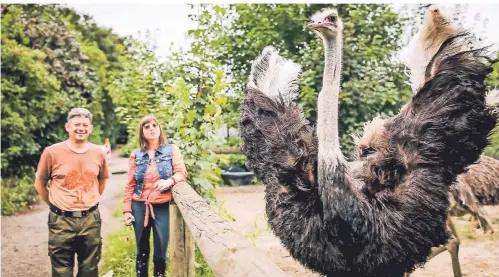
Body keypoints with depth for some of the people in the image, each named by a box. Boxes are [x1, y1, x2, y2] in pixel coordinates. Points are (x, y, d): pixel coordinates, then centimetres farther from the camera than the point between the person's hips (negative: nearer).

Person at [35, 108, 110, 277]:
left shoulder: (98, 153, 0)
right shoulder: (52, 152, -9)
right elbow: (39, 183, 4)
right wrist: (55, 205, 5)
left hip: (91, 219, 3)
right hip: (61, 220, -2)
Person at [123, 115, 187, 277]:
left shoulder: (171, 150, 3)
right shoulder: (136, 155, 7)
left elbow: (181, 172, -8)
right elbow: (130, 185, 7)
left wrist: (170, 181, -29)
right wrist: (127, 210, 1)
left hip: (162, 207, -1)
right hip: (139, 207, 2)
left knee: (161, 253, 1)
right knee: (142, 251, 11)